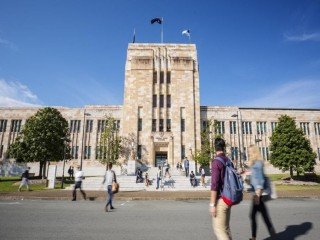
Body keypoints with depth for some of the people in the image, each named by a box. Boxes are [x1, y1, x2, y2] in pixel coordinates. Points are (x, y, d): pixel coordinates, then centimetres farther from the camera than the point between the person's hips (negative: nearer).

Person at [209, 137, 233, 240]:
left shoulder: (216, 161, -17)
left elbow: (214, 184, -22)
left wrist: (212, 204, -19)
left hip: (220, 200, -8)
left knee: (218, 229, -2)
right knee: (225, 227, 17)